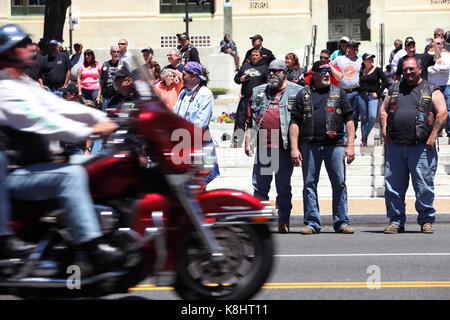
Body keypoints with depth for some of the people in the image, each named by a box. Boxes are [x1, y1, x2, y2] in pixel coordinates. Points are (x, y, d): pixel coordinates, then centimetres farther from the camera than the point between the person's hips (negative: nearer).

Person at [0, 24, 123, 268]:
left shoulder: (25, 85, 17)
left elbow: (59, 106, 12)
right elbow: (40, 121, -25)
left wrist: (102, 120, 1)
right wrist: (90, 130, -27)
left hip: (31, 167, 11)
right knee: (71, 175, -31)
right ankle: (92, 249, -37)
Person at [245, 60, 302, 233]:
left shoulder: (297, 92, 4)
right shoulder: (258, 92, 16)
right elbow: (250, 119, 18)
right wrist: (248, 141, 9)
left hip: (284, 147, -3)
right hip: (262, 147, 3)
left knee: (284, 188, 3)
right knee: (260, 186, 4)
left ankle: (283, 222, 9)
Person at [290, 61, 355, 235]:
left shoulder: (339, 93, 11)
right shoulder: (303, 95, 9)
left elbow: (349, 119, 8)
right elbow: (295, 122, 6)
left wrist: (350, 145, -2)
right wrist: (294, 147, -4)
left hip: (335, 144, 0)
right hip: (310, 145, 0)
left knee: (339, 184, -2)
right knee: (309, 184, 1)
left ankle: (341, 222, 5)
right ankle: (312, 223, 7)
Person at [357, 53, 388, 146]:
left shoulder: (377, 70, -1)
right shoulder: (361, 71, 9)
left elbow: (385, 82, -1)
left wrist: (378, 93, -5)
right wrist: (360, 92, 9)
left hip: (373, 97, -3)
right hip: (362, 96, 3)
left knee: (372, 117, -19)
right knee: (364, 118, 6)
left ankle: (364, 137, -2)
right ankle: (363, 141, 13)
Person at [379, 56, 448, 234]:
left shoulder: (431, 91, 6)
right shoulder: (394, 89, 18)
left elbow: (442, 113, -2)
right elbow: (383, 110, 22)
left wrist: (432, 136, -11)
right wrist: (384, 131, 6)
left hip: (421, 147, -3)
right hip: (395, 147, 3)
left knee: (424, 186, -3)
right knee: (393, 186, 3)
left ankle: (426, 220, 9)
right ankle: (396, 221, 12)